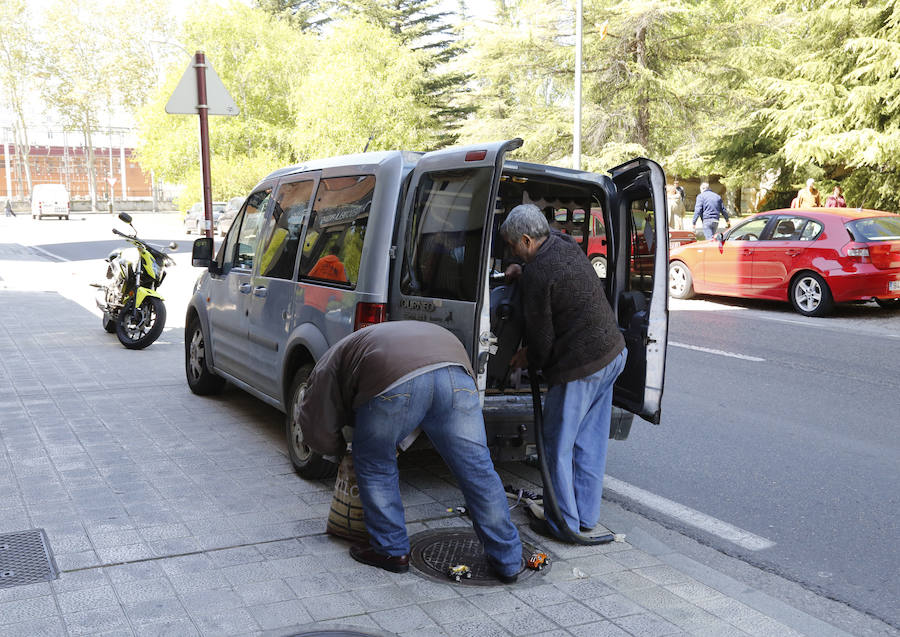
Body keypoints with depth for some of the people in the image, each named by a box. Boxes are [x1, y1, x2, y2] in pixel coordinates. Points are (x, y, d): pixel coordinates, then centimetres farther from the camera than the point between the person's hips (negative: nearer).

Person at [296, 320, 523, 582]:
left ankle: (392, 550, 29)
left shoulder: (328, 367, 31)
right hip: (455, 370, 5)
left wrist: (342, 449, 43)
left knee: (375, 465, 20)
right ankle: (508, 562, 21)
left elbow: (318, 430, 24)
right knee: (478, 469, 12)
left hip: (395, 381, -5)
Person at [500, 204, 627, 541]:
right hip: (613, 352, 9)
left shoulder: (538, 274, -19)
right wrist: (524, 272, 14)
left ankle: (564, 523, 15)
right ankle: (587, 514, 27)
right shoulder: (565, 244, 7)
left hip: (580, 367, -9)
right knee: (590, 440, 17)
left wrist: (530, 358, 8)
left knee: (559, 445, 5)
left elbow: (541, 334, -13)